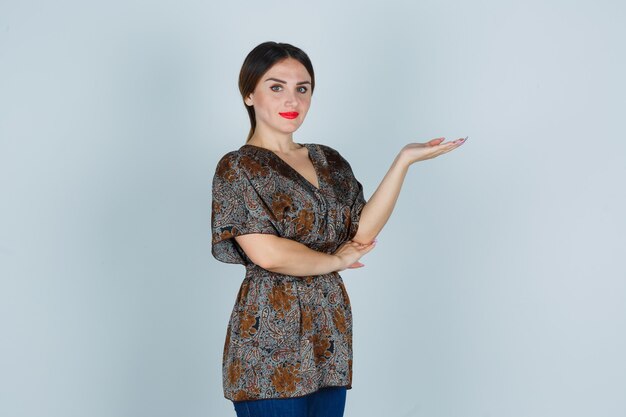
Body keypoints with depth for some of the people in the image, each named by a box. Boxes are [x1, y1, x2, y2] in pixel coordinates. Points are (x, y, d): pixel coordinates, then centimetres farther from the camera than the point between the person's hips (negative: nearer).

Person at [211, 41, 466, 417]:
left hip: (329, 329, 6)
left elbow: (362, 233, 0)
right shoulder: (237, 168, -4)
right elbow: (266, 253, -16)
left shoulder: (328, 161, 14)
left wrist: (404, 161, -3)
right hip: (271, 339, -6)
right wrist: (335, 260, -3)